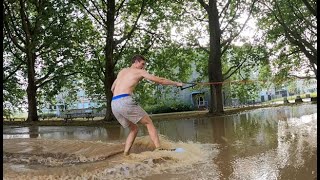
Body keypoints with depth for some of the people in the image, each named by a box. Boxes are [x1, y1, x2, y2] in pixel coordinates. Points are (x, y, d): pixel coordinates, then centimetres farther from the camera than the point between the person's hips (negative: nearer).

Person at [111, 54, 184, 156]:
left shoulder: (122, 71, 27)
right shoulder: (140, 72, 9)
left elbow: (112, 89, 32)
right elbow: (160, 80, 10)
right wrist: (176, 83, 21)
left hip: (114, 104, 7)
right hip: (125, 101, -7)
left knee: (134, 129, 18)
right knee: (149, 123, 2)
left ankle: (125, 154, 8)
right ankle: (159, 149, -8)